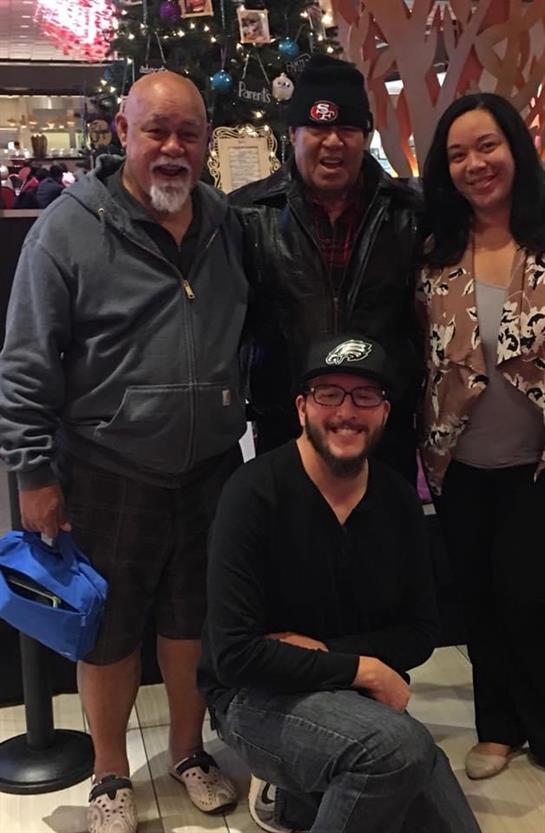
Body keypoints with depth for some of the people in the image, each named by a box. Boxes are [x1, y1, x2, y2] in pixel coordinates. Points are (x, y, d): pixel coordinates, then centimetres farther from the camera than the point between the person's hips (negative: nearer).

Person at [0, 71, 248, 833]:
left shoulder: (227, 223, 3)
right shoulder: (69, 228, -12)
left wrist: (245, 430, 13)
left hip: (212, 470, 4)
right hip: (108, 478, -4)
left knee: (193, 618, 18)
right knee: (109, 629, 12)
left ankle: (189, 751, 41)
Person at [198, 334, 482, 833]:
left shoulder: (399, 499, -2)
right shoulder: (256, 493, -19)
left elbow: (421, 631, 2)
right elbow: (233, 652, -22)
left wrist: (320, 651, -14)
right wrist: (360, 668, -19)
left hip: (361, 698, 6)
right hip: (258, 696, -6)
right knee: (399, 745, -32)